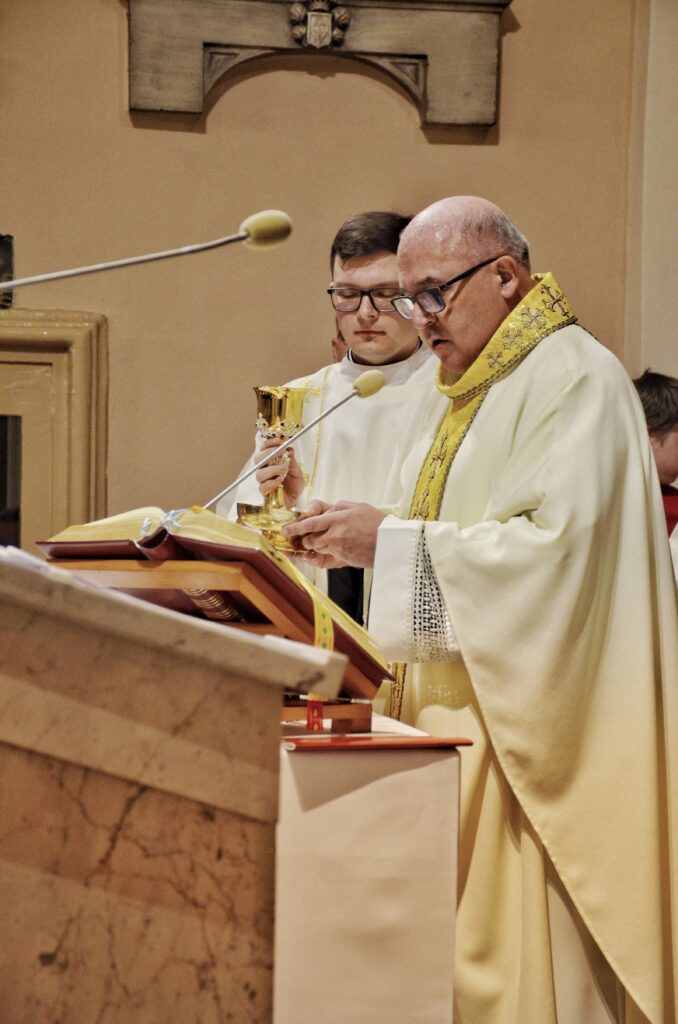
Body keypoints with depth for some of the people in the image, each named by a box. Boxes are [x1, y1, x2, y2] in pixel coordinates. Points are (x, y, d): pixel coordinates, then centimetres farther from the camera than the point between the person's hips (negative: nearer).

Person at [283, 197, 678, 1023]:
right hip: (457, 717, 9)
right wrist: (356, 541, 7)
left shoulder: (575, 380, -12)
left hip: (525, 725, -9)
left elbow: (553, 545, -22)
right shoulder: (474, 392, 19)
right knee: (450, 955, 7)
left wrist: (391, 541, -20)